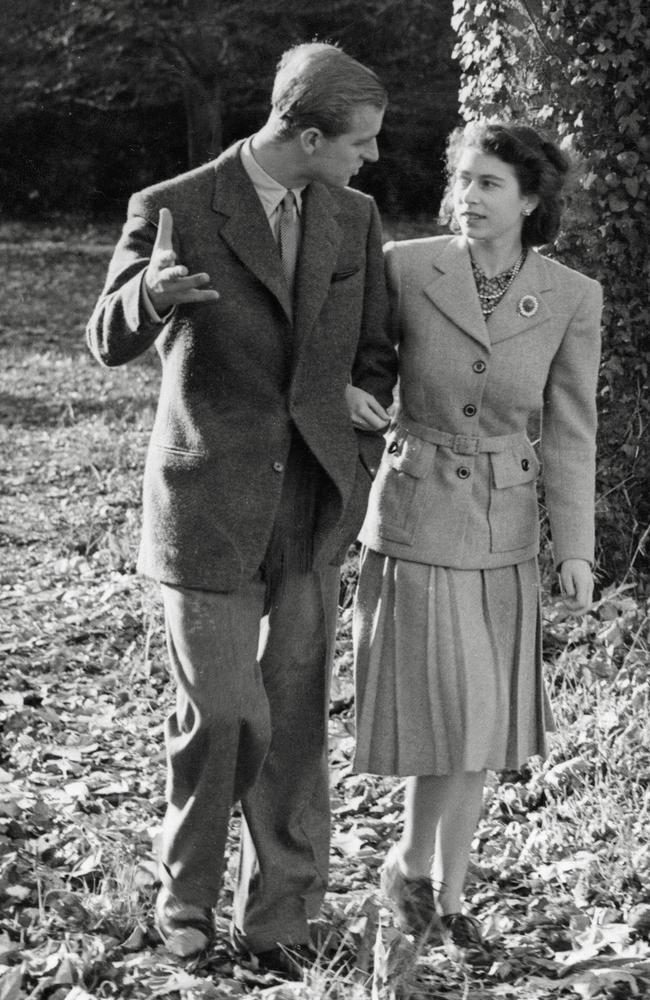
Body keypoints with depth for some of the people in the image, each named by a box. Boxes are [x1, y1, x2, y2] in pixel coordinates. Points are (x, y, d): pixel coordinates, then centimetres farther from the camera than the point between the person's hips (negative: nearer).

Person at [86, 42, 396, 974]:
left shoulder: (353, 217, 5)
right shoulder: (174, 209, -9)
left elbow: (373, 350, 15)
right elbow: (111, 341, -4)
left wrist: (358, 469, -2)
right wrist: (149, 291, -27)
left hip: (310, 509, 4)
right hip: (209, 505, -3)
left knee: (293, 716, 5)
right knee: (221, 715, -1)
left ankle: (280, 913, 19)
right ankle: (186, 893, 23)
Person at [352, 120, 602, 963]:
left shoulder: (572, 299, -7)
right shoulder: (406, 268, -12)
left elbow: (570, 429, -1)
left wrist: (576, 549, -5)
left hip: (504, 527, 3)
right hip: (414, 515, -3)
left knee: (483, 726, 7)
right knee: (456, 720, -9)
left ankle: (447, 896, 24)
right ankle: (411, 860, 18)